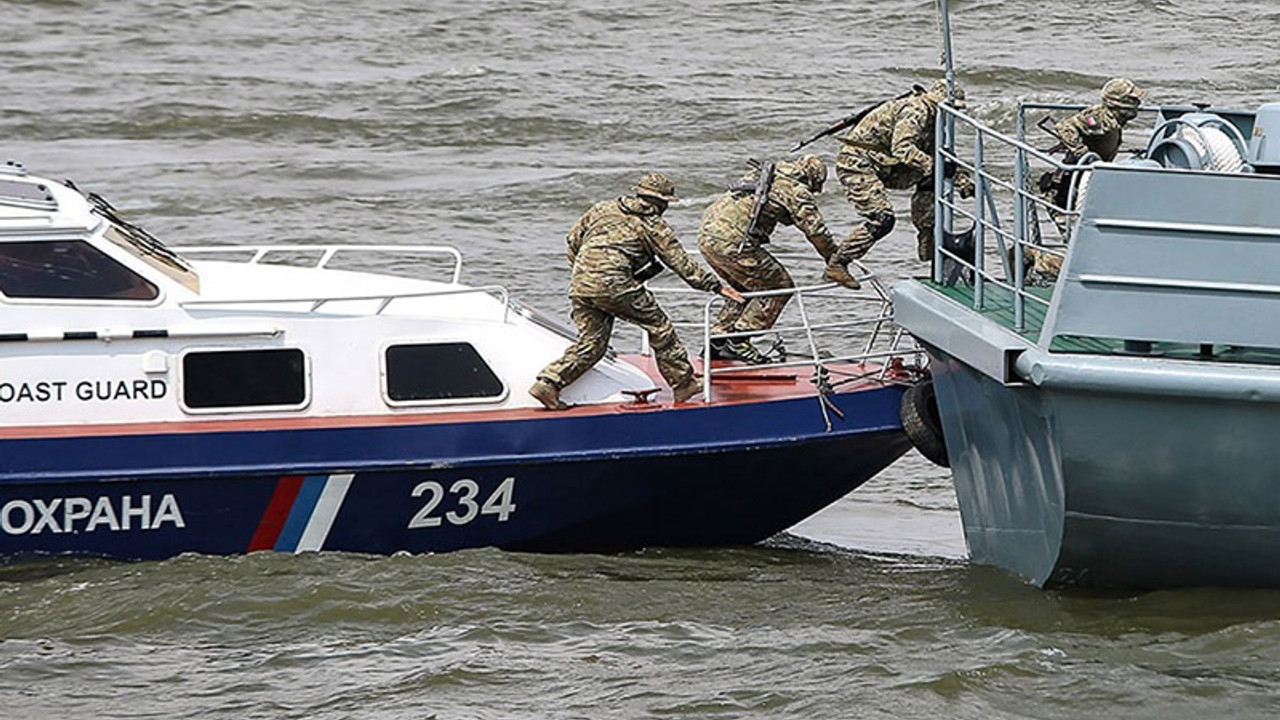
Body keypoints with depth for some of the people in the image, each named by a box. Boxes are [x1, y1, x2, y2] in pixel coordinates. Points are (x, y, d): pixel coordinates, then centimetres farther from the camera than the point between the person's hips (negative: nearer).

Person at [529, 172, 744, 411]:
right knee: (658, 326, 9)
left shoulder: (603, 209, 22)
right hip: (614, 284, -5)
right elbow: (683, 265, 8)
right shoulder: (655, 226, 9)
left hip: (579, 286, 6)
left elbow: (573, 240, 23)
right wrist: (717, 286, 15)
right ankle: (683, 384, 13)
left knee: (590, 342, 11)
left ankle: (548, 383, -3)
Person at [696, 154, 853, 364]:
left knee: (746, 289, 26)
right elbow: (817, 231, 0)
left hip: (706, 231, 9)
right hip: (731, 242, -9)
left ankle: (717, 340, 22)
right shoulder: (798, 192, -1)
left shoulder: (761, 174, 23)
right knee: (780, 287, 5)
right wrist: (838, 267, 9)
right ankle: (738, 343, 2)